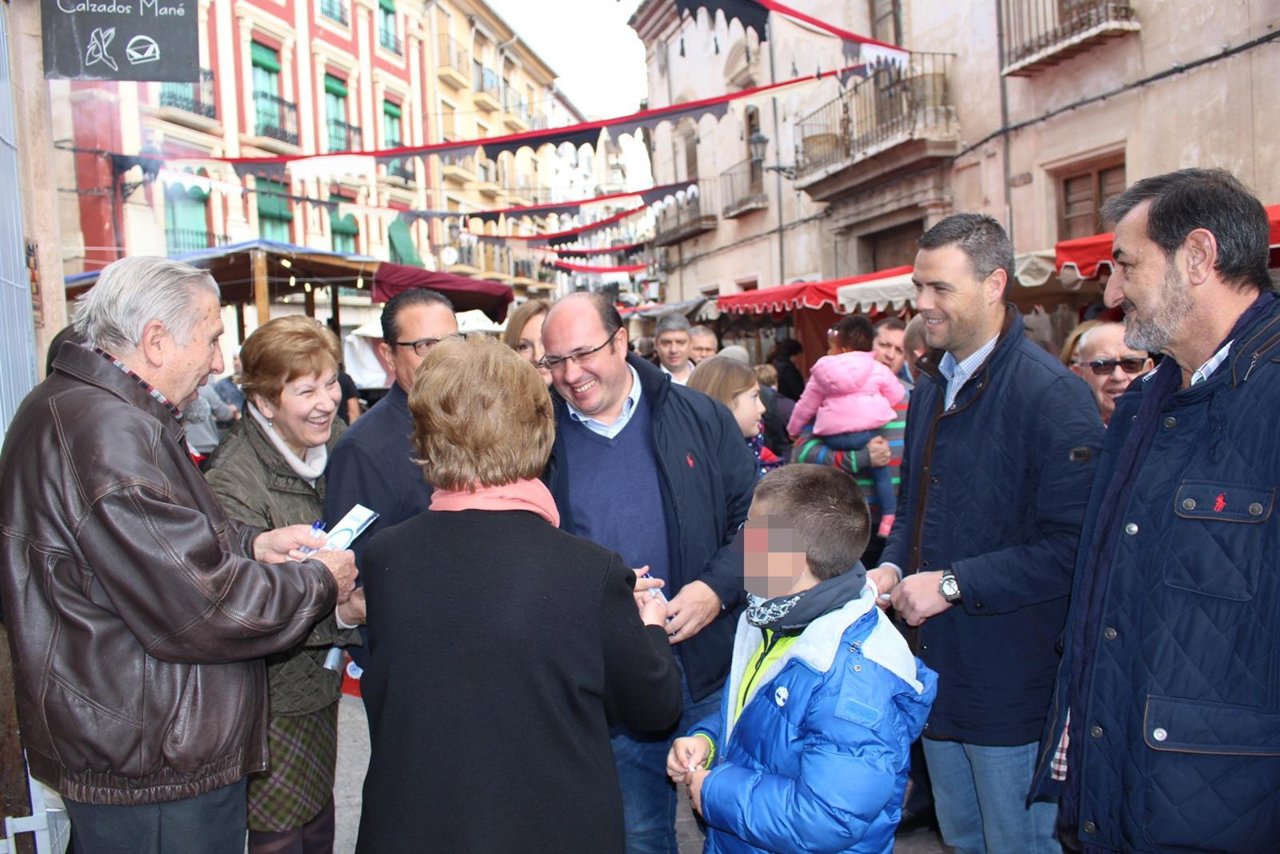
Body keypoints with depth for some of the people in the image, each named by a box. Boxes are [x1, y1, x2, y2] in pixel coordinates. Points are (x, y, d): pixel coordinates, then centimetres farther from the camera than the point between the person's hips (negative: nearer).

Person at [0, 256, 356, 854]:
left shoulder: (68, 407, 9)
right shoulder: (108, 433, -27)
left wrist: (251, 543, 3)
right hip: (155, 765, -10)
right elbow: (198, 608, -28)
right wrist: (318, 582, -13)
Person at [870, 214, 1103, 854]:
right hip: (938, 668, 8)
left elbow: (1073, 545, -24)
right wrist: (894, 565, 1)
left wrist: (953, 584, -22)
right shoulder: (931, 383, 9)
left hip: (1011, 680, -8)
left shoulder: (1052, 395, -18)